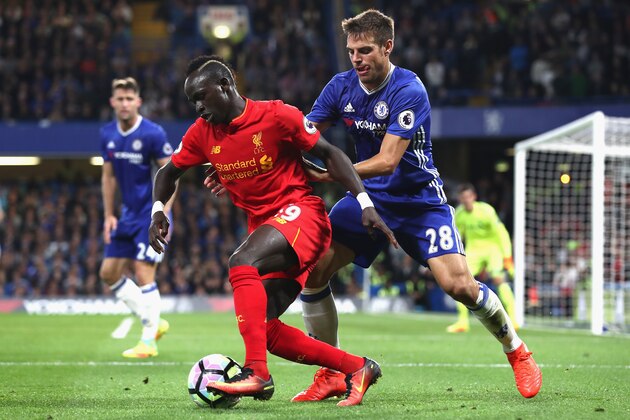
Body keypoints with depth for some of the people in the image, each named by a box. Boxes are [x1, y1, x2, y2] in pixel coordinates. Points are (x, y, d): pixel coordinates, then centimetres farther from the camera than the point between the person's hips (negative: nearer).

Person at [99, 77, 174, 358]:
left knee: (143, 275, -11)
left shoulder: (153, 134, -15)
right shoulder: (107, 135, 4)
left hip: (151, 215, -7)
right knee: (109, 273, 6)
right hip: (128, 215, 7)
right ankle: (154, 322, 19)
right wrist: (109, 215, 9)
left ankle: (148, 342, 0)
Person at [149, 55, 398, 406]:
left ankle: (257, 373, -37)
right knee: (263, 329, -4)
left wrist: (365, 204, -14)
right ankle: (357, 368, 8)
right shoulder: (202, 133, 5)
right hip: (265, 227, 7)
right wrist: (158, 210, 0)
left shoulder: (277, 116, -12)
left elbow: (330, 154, -7)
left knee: (242, 263, -33)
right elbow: (170, 172, 20)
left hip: (299, 212, -7)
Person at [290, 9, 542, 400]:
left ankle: (518, 352, 10)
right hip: (369, 196, 5)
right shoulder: (341, 87, -5)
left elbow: (387, 160, -30)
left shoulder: (408, 91, -22)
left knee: (458, 284, -18)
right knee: (312, 269, -12)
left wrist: (333, 173, -42)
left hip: (419, 199, -5)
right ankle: (331, 375, 2)